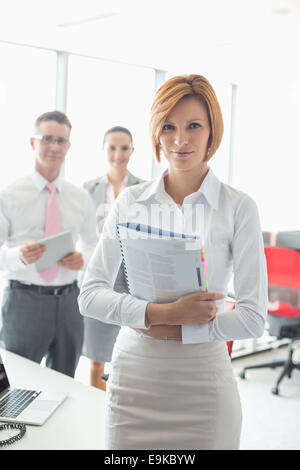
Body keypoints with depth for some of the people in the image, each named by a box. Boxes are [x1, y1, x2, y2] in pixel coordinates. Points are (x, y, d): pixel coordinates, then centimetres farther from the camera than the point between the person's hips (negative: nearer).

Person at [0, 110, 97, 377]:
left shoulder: (81, 198, 8)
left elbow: (91, 243, 16)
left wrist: (82, 258, -7)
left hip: (68, 299, 4)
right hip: (24, 299, -3)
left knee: (64, 383, 16)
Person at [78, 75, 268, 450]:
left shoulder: (238, 208, -5)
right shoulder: (130, 202, 2)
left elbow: (253, 317, -8)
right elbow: (90, 295, -2)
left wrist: (166, 328, -14)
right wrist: (165, 311, -15)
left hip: (202, 380, -2)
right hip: (132, 373, 2)